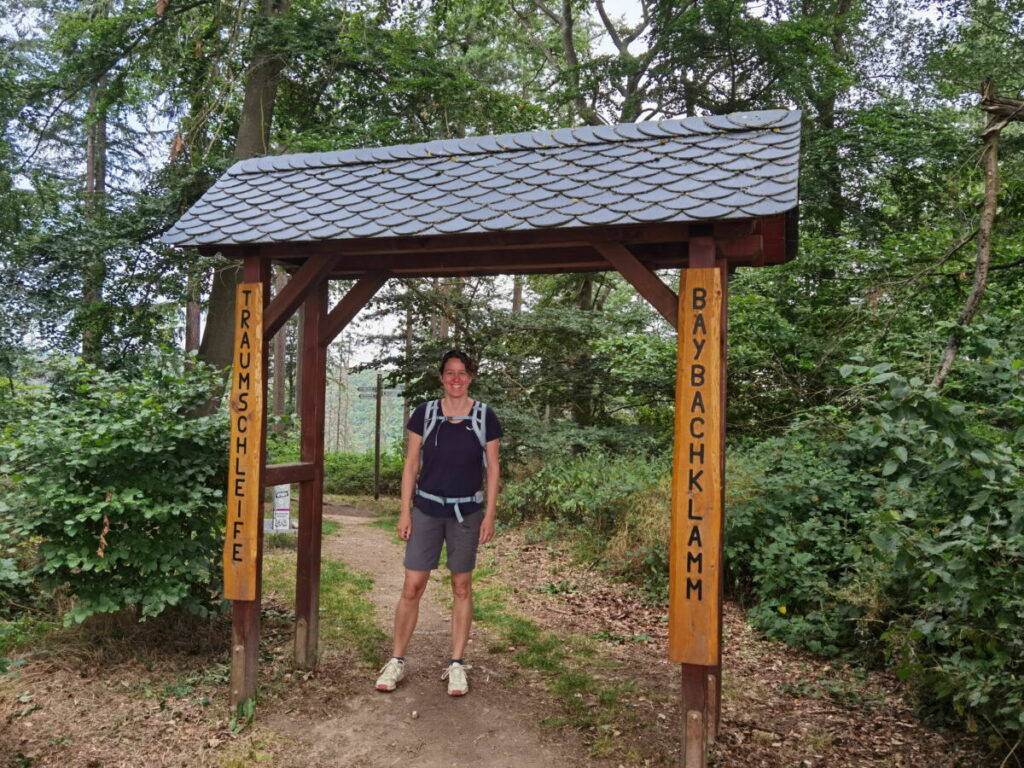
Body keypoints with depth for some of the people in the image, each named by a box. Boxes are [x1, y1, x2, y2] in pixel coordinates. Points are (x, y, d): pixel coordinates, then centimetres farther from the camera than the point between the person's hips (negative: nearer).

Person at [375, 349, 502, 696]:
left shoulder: (485, 417, -2)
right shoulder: (424, 413, -2)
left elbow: (492, 469, 2)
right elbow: (411, 464, 2)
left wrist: (490, 514, -2)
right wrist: (405, 510, -2)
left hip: (467, 512, 0)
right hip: (427, 508, 0)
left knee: (462, 587, 8)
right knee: (412, 586, 1)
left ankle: (456, 664, 19)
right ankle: (396, 661, 16)